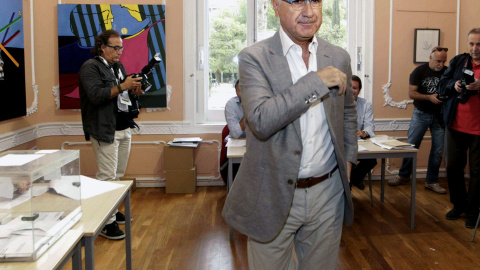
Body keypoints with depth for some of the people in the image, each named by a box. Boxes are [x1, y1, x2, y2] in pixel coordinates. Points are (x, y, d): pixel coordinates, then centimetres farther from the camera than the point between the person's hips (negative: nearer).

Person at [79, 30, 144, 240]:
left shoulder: (119, 67, 20)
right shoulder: (90, 67, -6)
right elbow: (96, 95, -19)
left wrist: (135, 90, 1)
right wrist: (122, 86, -21)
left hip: (124, 128, 8)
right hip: (105, 130, -8)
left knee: (118, 174, 11)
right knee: (107, 175, -9)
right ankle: (106, 223, -4)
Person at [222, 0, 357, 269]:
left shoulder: (339, 57, 4)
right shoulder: (254, 58, -11)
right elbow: (261, 121, -25)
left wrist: (348, 157, 10)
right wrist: (316, 81, -24)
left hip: (328, 193, 4)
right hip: (274, 195, -3)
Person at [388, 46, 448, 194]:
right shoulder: (420, 71, -4)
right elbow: (411, 93, -7)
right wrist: (429, 97, -20)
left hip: (439, 115, 2)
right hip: (421, 114, -2)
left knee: (438, 150, 4)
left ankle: (432, 182, 17)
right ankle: (404, 175, 20)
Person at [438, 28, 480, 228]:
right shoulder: (458, 61, 7)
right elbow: (442, 86, 9)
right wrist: (453, 85, -12)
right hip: (456, 126, 3)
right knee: (453, 166, 10)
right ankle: (459, 205, 29)